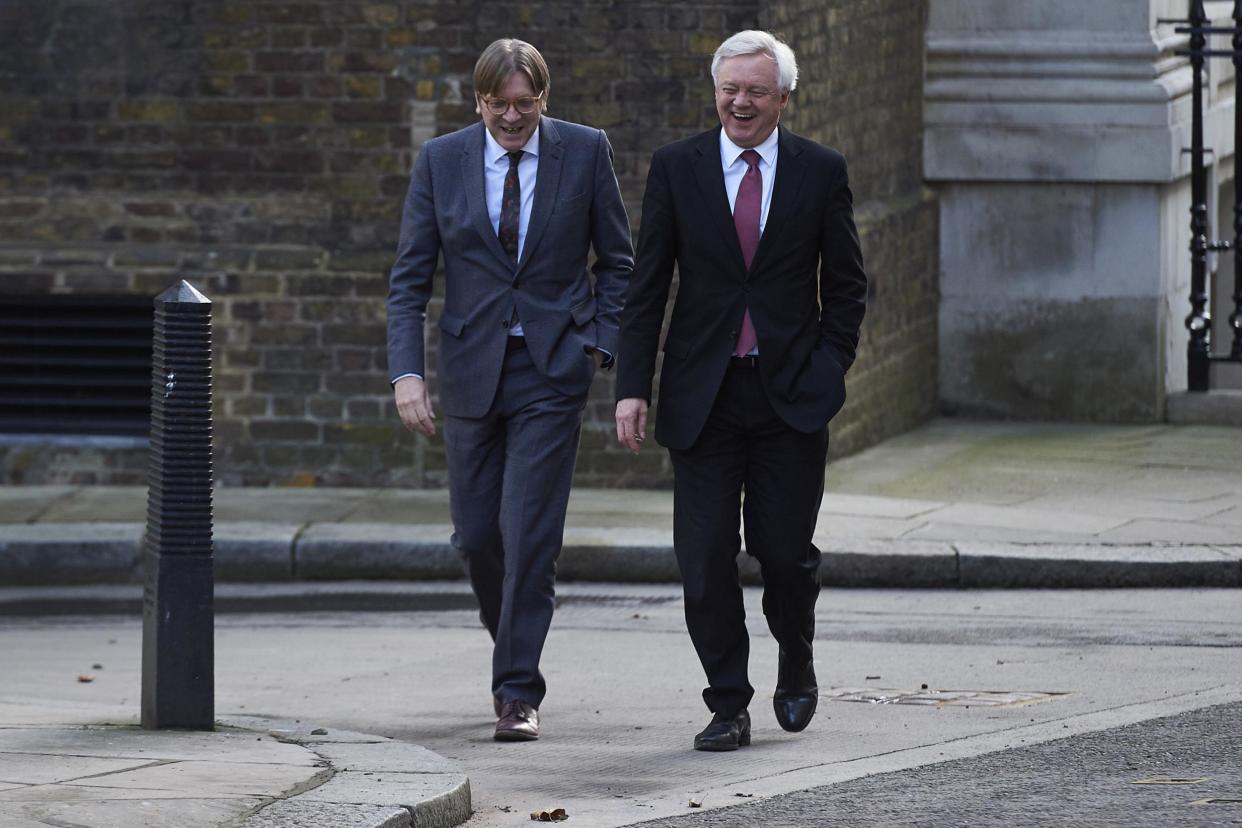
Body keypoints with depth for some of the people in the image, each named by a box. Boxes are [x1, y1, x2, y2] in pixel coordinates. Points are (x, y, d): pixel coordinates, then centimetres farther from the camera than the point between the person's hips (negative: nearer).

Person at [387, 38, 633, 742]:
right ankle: (517, 651, 32)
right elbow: (410, 278, 2)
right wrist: (408, 372, -9)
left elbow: (619, 261, 7)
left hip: (553, 368, -2)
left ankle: (518, 693, -7)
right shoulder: (441, 161, 1)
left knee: (530, 533, -11)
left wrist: (600, 346, -4)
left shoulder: (585, 152, -1)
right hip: (472, 370, 3)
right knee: (477, 536, 7)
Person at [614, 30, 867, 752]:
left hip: (791, 394, -1)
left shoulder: (821, 171, 2)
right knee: (705, 559, -3)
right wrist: (633, 387, -3)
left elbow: (846, 284, 8)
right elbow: (647, 286, 3)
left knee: (785, 551, -1)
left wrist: (830, 371, -2)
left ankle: (797, 664, 28)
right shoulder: (677, 168, 3)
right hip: (704, 392, 1)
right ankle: (729, 707, 6)